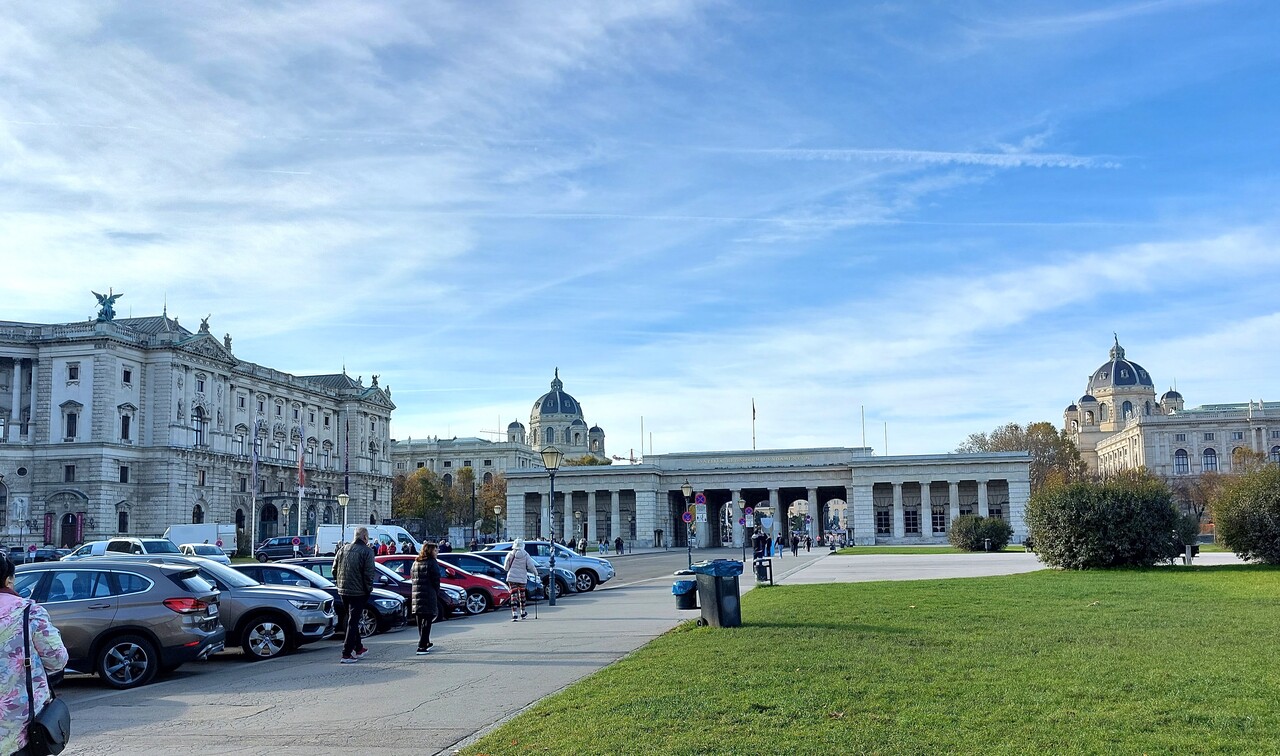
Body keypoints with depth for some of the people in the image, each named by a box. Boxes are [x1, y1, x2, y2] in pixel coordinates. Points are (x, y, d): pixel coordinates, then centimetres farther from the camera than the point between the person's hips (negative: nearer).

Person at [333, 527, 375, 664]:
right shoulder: (366, 551, -11)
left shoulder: (343, 549, 7)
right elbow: (369, 573, -15)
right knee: (353, 622, -2)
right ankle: (346, 654, -4)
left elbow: (335, 570, 11)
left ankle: (358, 648, 30)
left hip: (343, 591, 6)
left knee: (352, 620, 19)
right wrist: (369, 589, -5)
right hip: (358, 592, -6)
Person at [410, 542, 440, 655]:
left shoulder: (416, 563, 13)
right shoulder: (432, 563, -8)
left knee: (420, 621, 15)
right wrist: (436, 592, 4)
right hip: (429, 596, -7)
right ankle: (422, 647, -9)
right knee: (427, 621, -4)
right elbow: (436, 580, -9)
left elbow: (412, 578, 14)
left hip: (416, 595, 7)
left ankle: (426, 643, 25)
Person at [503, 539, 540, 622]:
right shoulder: (525, 555, -5)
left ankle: (514, 614, -15)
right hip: (522, 578, 1)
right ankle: (523, 613, 30)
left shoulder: (510, 555, -4)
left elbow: (506, 567, 1)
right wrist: (535, 573, 12)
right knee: (522, 594, 18)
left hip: (512, 577, -1)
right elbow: (530, 566, -6)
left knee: (514, 595, -4)